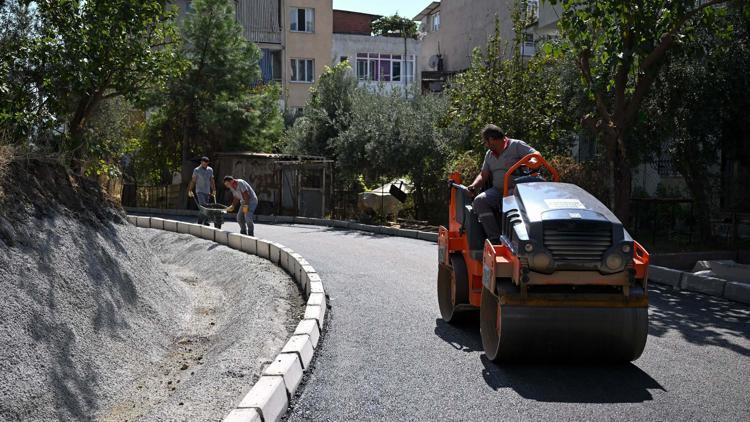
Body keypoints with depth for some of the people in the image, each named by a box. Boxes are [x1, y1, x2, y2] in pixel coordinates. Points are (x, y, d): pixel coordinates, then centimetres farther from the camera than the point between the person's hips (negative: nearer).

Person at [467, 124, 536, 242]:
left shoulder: (516, 145, 2)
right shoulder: (489, 154, 22)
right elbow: (483, 175, 20)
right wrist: (474, 185, 0)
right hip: (497, 191, 6)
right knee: (479, 200, -24)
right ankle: (495, 239, -27)